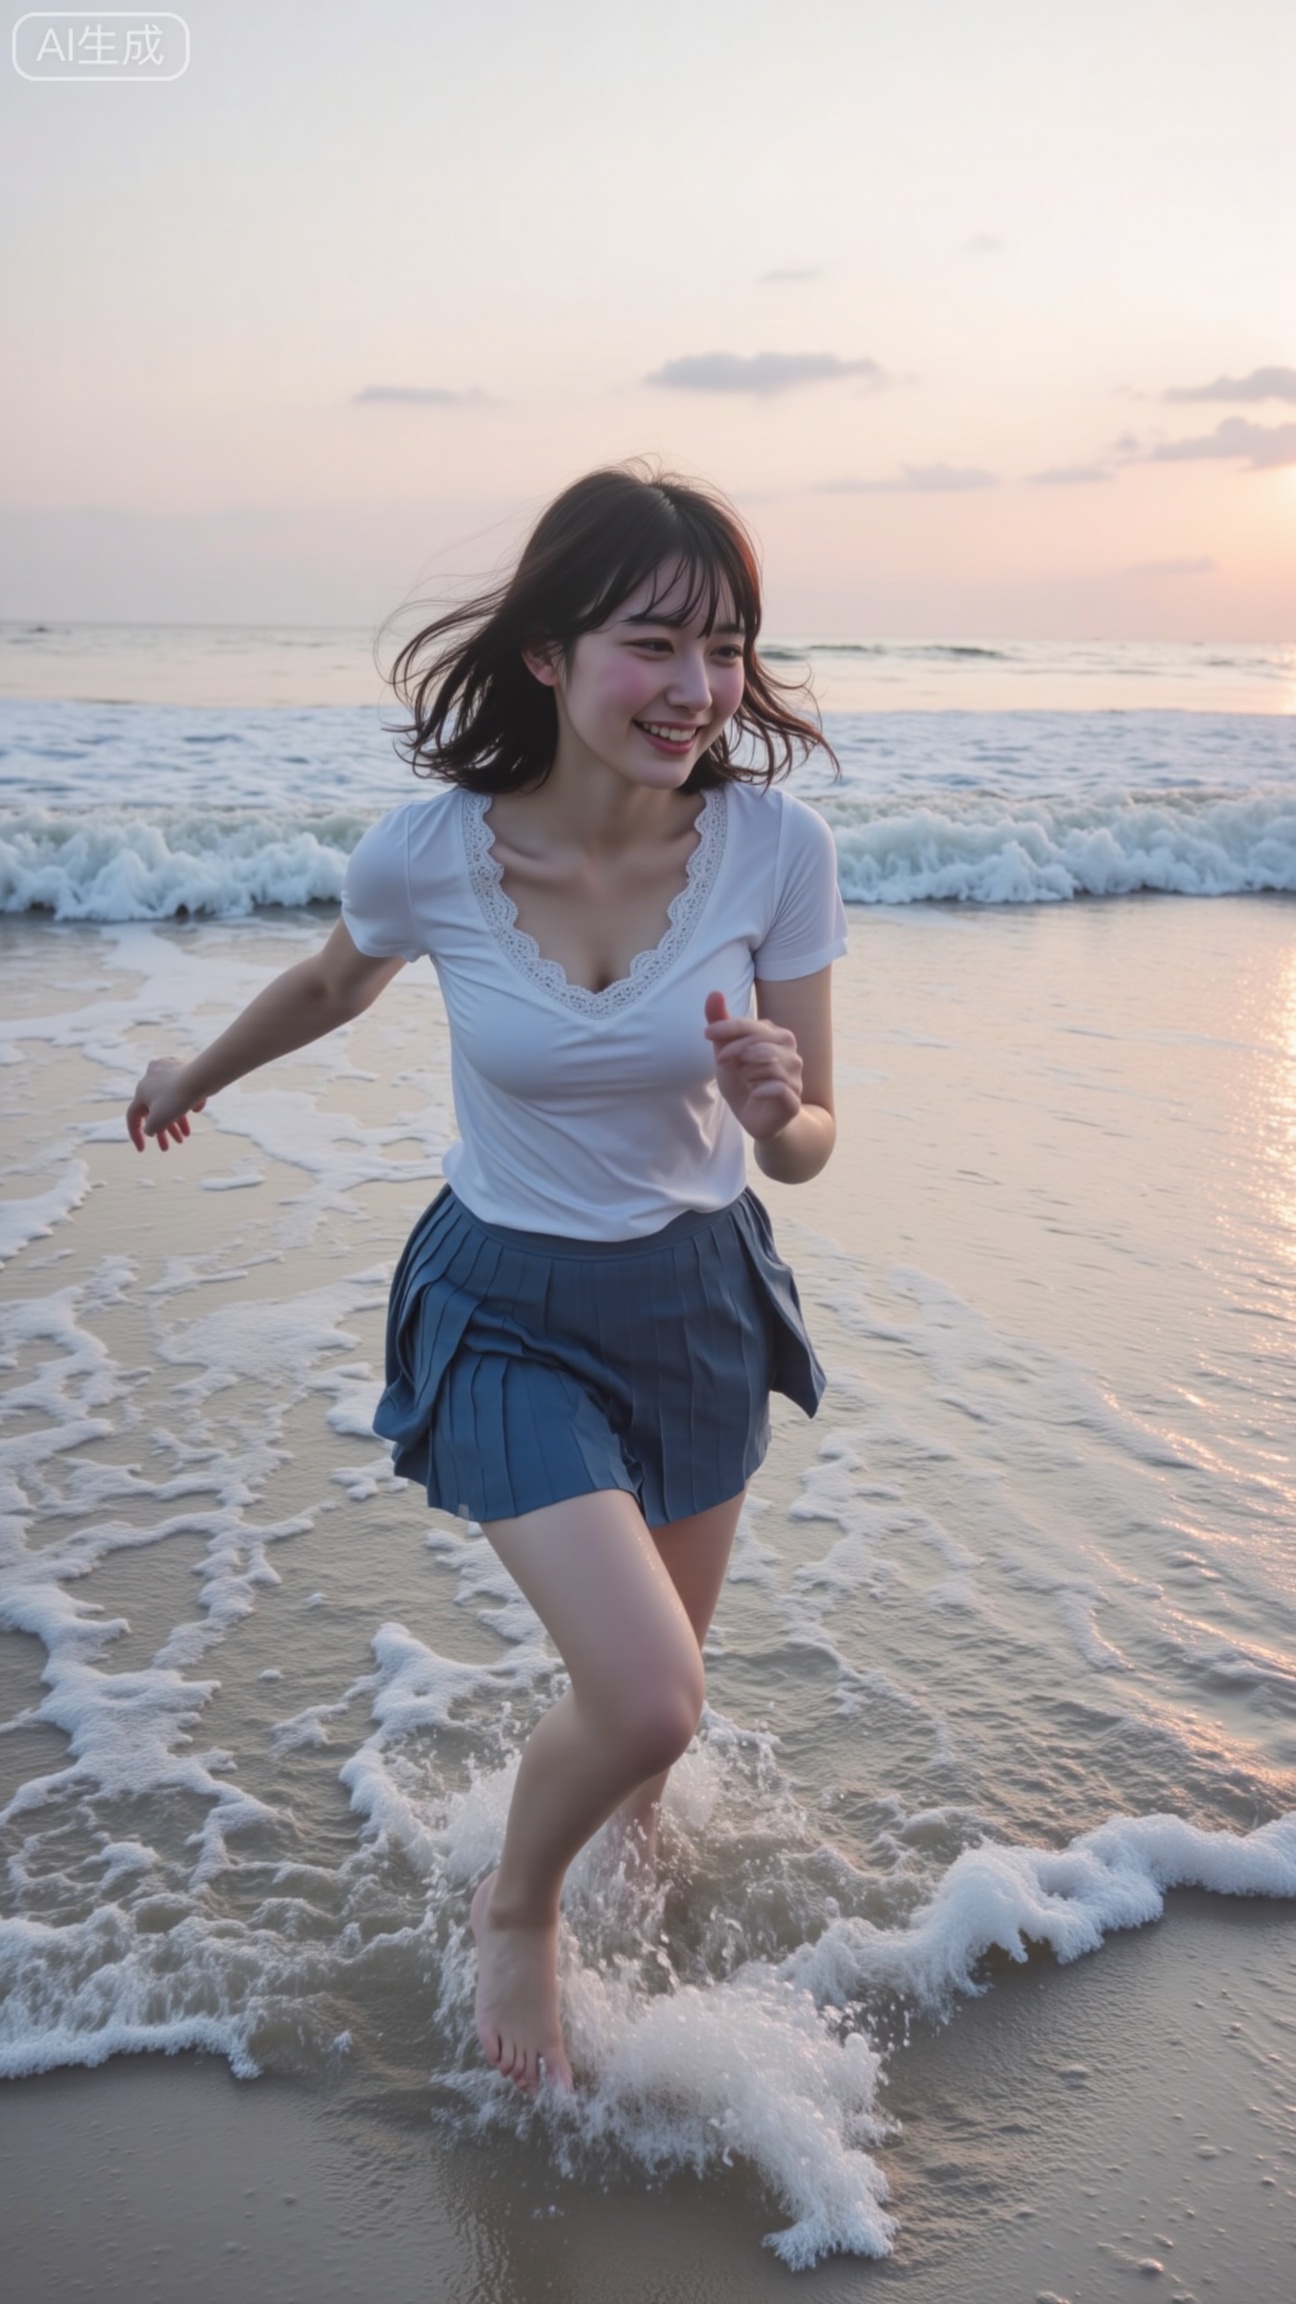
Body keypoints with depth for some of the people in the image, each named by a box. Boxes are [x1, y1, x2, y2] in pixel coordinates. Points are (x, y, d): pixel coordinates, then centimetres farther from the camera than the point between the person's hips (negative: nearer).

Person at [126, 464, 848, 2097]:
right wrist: (196, 1076, 20)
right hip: (507, 1306, -2)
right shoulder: (425, 855, -22)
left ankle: (633, 1814, 59)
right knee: (648, 1694, -16)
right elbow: (336, 986, 4)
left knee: (654, 1676, 20)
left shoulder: (774, 844, -20)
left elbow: (804, 1149, -10)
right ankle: (516, 1908, 20)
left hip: (699, 1292, 3)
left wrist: (776, 1112, -34)